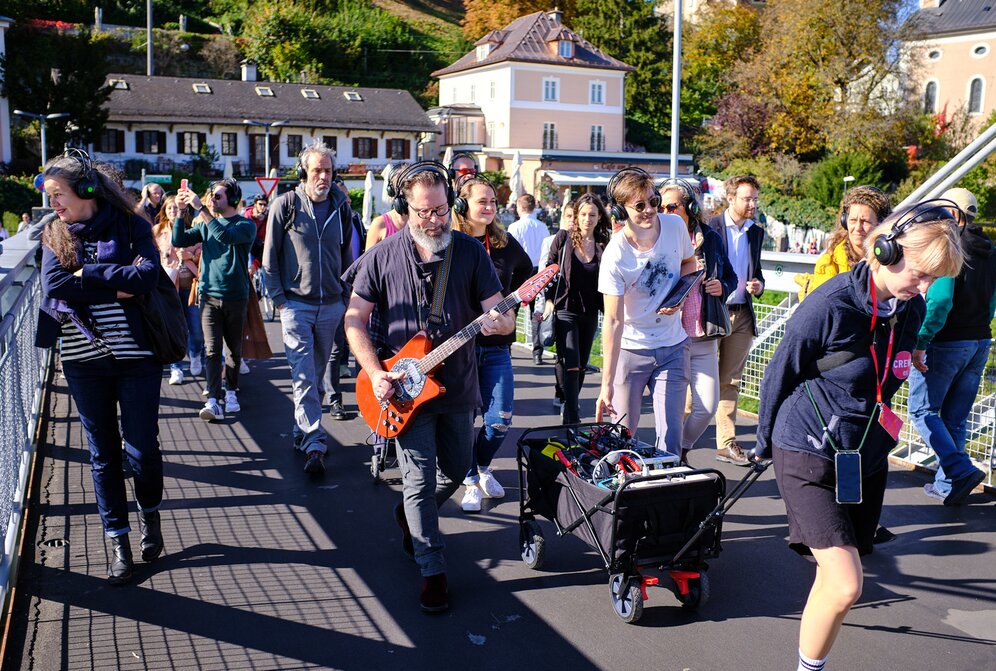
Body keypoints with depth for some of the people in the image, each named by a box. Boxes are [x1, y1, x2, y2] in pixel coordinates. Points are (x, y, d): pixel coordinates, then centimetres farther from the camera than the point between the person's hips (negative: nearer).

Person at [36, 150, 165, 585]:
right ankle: (117, 541, 22)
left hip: (135, 355, -2)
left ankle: (150, 512, 30)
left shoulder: (131, 226, -1)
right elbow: (53, 287, -9)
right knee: (103, 454, 9)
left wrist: (87, 274, -11)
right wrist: (116, 284, -14)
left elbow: (147, 275, -17)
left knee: (141, 450, 1)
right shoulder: (54, 236, 7)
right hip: (83, 360, 3)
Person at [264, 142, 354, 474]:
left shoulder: (341, 207, 7)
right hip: (296, 304, -4)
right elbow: (270, 256, 0)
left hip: (331, 306, 4)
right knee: (304, 375, -8)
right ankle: (315, 444, -10)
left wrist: (346, 299, 11)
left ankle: (302, 431, 27)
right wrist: (279, 298, -5)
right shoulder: (286, 205, -3)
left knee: (317, 374, 12)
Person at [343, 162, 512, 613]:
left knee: (455, 471, 17)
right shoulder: (382, 257, -5)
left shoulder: (471, 252, -4)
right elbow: (355, 319, -1)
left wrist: (499, 323, -31)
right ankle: (433, 571, 14)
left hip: (459, 388, 2)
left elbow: (500, 314, -5)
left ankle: (410, 515, 46)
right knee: (420, 481, 0)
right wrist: (376, 373, -14)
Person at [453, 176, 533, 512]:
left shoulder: (505, 243, 7)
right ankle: (471, 481, 21)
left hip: (496, 345, 4)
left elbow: (526, 272, 23)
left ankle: (482, 467, 31)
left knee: (500, 420, 3)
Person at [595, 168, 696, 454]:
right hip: (629, 348, -3)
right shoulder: (615, 256, -21)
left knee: (670, 438, 1)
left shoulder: (675, 225, -7)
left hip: (673, 347, 3)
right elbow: (613, 321, -22)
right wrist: (607, 384, -24)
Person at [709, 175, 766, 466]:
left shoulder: (756, 232, 11)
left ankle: (726, 444, 15)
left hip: (741, 314, 5)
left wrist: (758, 285, 0)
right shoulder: (709, 227, -6)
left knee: (730, 382, 9)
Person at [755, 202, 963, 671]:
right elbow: (780, 374, -8)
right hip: (809, 456, -6)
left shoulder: (911, 310, 0)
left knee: (837, 577, 14)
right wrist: (765, 442, 5)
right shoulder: (829, 305, -21)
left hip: (868, 456, 7)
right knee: (845, 584, -14)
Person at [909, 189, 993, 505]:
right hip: (980, 342, 8)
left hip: (946, 344, -8)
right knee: (955, 416, 13)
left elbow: (940, 300, -25)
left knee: (923, 410, 3)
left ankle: (961, 470, -9)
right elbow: (991, 303, 17)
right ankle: (947, 484, 18)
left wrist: (920, 342, -23)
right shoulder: (988, 250, 10)